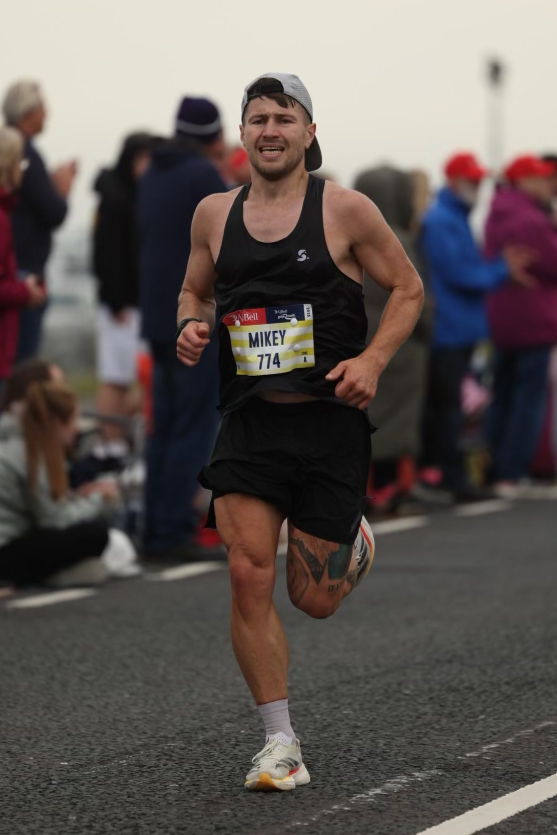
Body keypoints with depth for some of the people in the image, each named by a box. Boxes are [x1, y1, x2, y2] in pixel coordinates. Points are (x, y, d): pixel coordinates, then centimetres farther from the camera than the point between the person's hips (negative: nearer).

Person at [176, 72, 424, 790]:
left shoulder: (344, 210, -4)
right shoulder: (214, 216, 7)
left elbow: (408, 288, 4)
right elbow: (195, 290, 23)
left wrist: (373, 359, -11)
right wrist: (191, 326, 0)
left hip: (329, 422, -2)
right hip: (248, 425, 2)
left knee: (315, 601, 4)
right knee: (249, 576, -12)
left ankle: (352, 541, 42)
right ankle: (280, 744, -1)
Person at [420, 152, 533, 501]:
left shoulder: (458, 219, 17)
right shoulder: (439, 221, -15)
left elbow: (471, 266, 20)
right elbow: (456, 273, -20)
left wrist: (502, 266, 3)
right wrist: (500, 271, -12)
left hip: (460, 327, 10)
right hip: (448, 327, -10)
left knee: (442, 406, 13)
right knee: (447, 406, -5)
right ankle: (452, 478, -2)